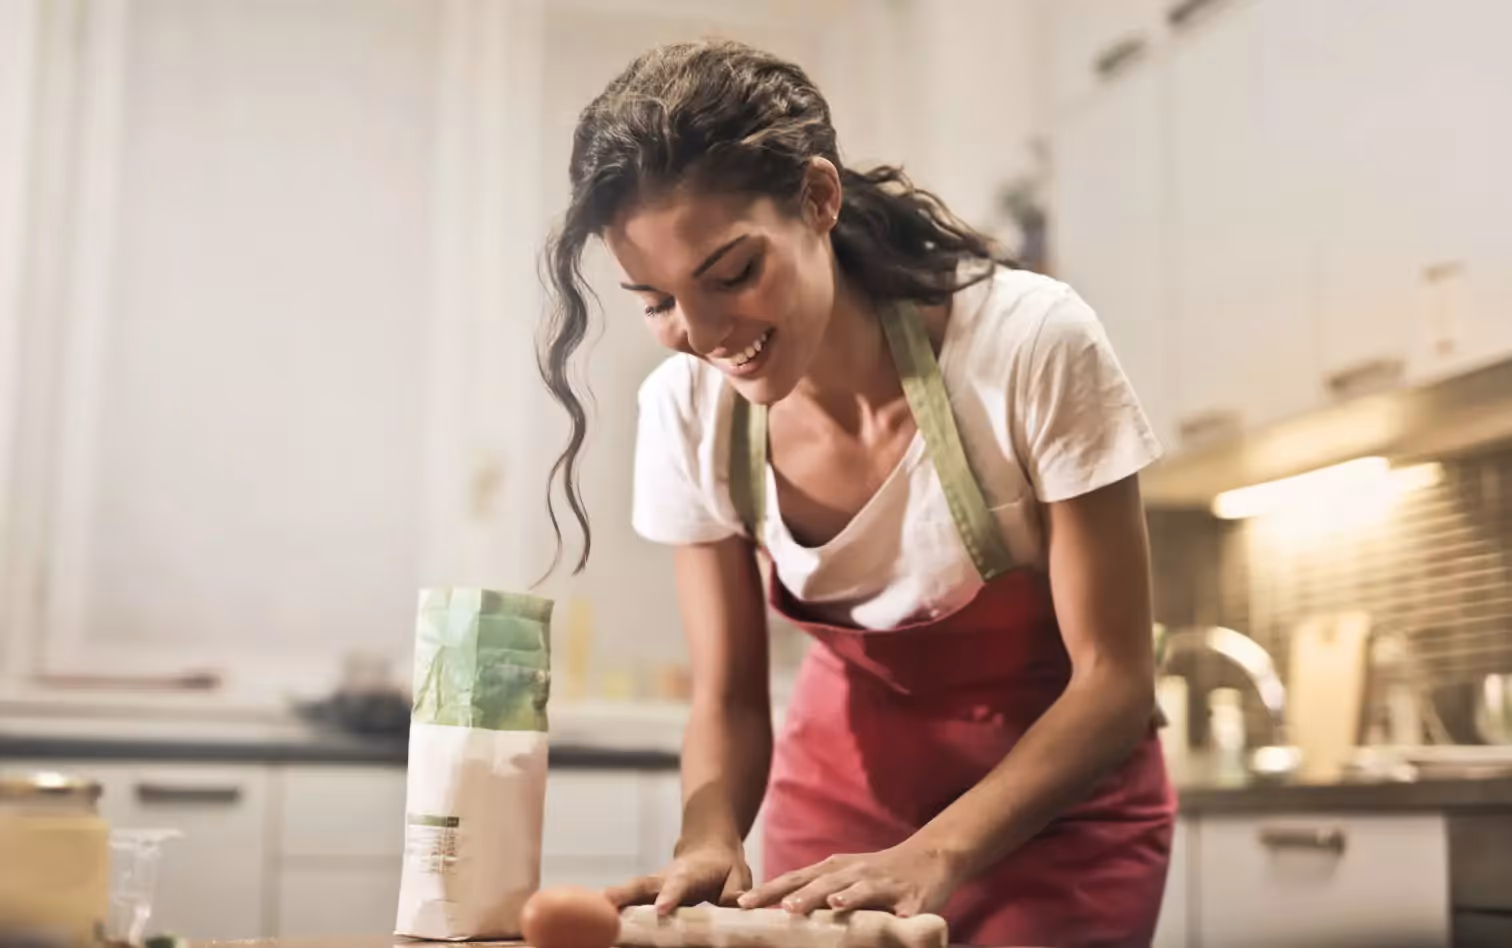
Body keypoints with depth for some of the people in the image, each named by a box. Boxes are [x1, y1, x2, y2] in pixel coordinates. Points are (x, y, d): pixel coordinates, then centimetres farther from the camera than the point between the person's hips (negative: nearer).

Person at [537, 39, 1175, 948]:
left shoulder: (1033, 346, -28)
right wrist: (711, 842, -28)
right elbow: (729, 701, -8)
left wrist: (931, 857, -33)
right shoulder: (688, 411, -17)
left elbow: (1115, 681, -21)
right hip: (848, 779, 3)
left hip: (1059, 799, -2)